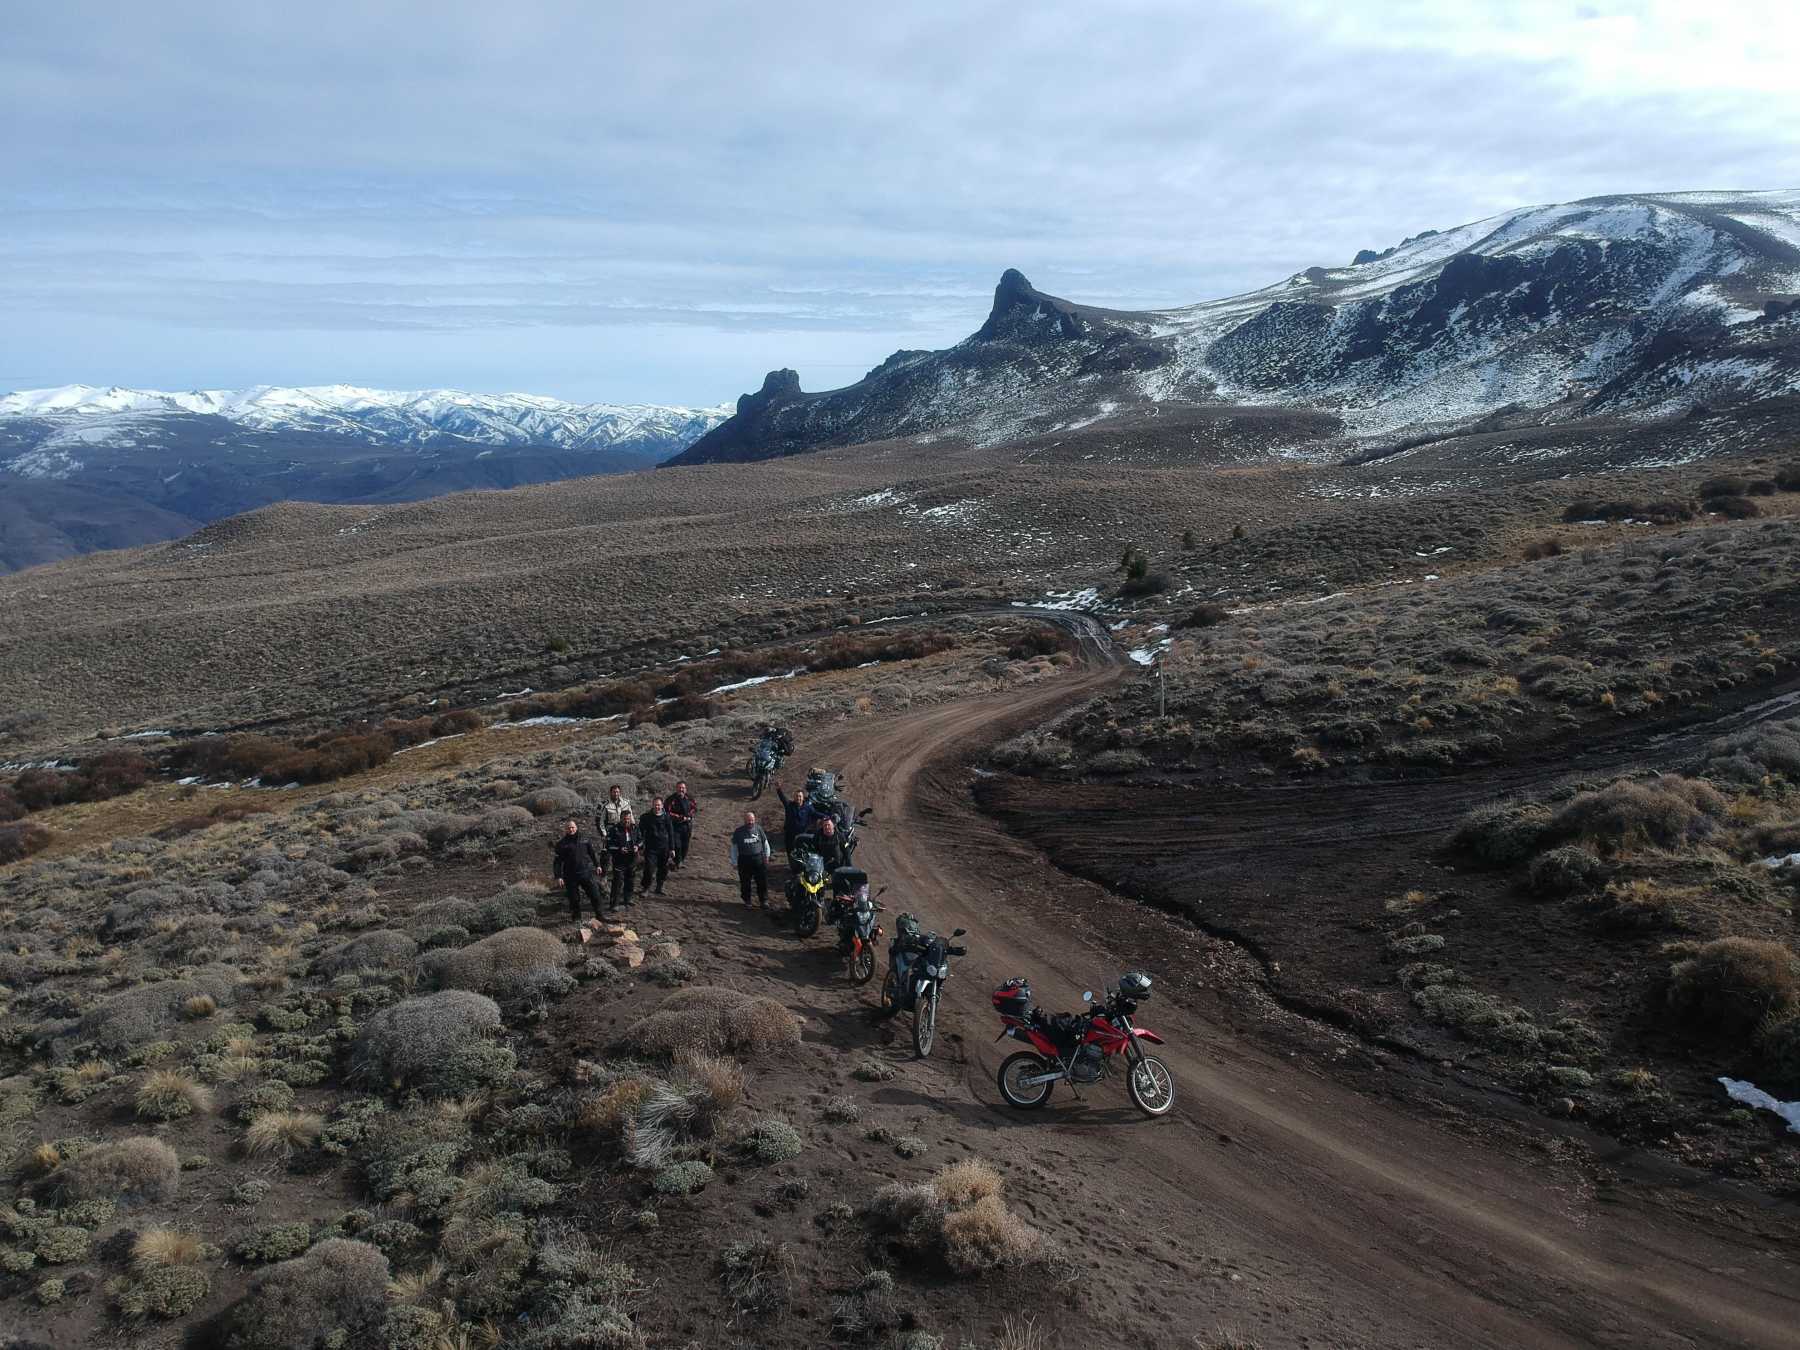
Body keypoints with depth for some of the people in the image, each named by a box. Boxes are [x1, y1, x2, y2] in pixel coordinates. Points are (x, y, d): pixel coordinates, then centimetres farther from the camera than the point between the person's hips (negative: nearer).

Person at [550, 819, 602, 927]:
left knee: (595, 894, 3)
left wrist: (597, 865, 20)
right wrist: (558, 876, -8)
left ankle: (599, 915, 19)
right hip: (570, 876, -2)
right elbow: (557, 861, -2)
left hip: (586, 873, 2)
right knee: (574, 899, 6)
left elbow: (592, 852, 17)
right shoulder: (561, 844, -3)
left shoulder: (585, 839, 5)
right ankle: (576, 919, 22)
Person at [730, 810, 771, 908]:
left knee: (762, 881, 1)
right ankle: (747, 900, 24)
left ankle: (764, 900, 11)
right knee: (745, 882, 8)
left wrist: (766, 856, 10)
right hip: (744, 860, -1)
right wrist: (734, 862, 3)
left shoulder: (758, 829, 3)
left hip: (758, 859, 1)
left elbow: (765, 843, 14)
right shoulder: (738, 831, 0)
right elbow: (734, 847, 5)